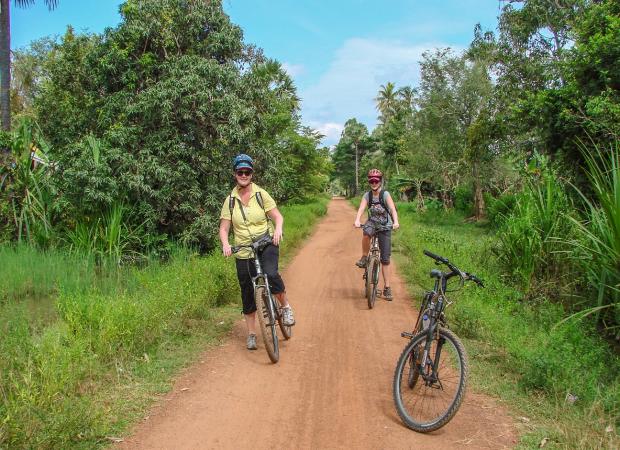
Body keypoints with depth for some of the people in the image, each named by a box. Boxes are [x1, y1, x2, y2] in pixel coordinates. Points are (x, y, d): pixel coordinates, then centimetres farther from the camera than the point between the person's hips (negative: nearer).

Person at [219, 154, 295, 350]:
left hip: (267, 244, -2)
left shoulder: (261, 194, -1)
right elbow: (224, 228, -1)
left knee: (270, 274, -31)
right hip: (243, 252, 2)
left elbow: (278, 216, -4)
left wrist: (278, 229, -25)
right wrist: (225, 244, -21)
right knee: (248, 294, 7)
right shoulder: (230, 201, 2)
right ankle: (251, 334, 22)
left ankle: (286, 307, -5)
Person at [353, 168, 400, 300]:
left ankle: (387, 288, 6)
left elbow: (393, 209, -24)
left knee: (385, 259, -1)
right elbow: (361, 209, -19)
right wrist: (357, 220, -39)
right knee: (366, 233, -39)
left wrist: (395, 222, -43)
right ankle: (364, 258, -18)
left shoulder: (385, 194, -12)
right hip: (372, 223, 1)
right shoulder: (367, 195, -5)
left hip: (385, 227, -1)